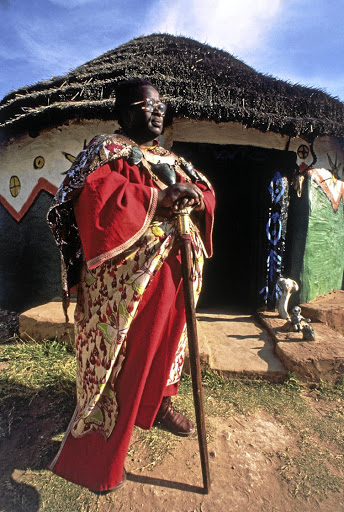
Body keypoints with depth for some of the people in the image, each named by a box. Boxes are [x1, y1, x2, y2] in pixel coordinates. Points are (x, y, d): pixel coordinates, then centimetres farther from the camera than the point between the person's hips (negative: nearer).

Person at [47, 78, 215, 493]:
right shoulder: (107, 149, -3)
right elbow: (92, 193, -22)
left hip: (171, 274, 8)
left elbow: (205, 190, 16)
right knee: (118, 359, 2)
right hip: (126, 278, -8)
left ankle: (159, 405, 50)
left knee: (167, 341, 22)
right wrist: (157, 199, -24)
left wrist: (194, 196, -8)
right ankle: (95, 459, 24)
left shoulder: (170, 160, 19)